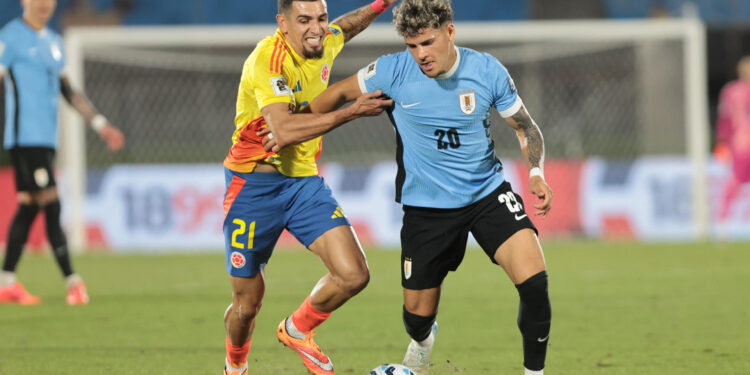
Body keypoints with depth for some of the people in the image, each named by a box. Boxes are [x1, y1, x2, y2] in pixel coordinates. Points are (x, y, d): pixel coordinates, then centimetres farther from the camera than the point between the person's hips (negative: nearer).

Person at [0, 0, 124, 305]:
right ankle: (72, 281, -13)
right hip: (25, 136, -8)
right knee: (50, 205, -11)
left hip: (46, 139, 8)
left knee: (28, 207, 8)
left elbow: (69, 91, 24)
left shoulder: (53, 42, 19)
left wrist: (101, 125, 20)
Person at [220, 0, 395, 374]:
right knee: (247, 303, 2)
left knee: (354, 276, -12)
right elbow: (282, 126, -34)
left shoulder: (324, 44, 2)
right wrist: (350, 112, -35)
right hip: (255, 184, -6)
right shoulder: (267, 58, -21)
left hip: (305, 180, 6)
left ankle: (296, 330, 17)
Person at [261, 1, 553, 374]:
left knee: (533, 278, -22)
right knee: (418, 313, 7)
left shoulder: (487, 71, -11)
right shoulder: (392, 71, -13)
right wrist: (289, 133, 11)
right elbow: (339, 94, 5)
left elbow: (525, 127, 2)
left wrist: (536, 172, -15)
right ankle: (421, 343, 46)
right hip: (426, 205, 0)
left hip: (488, 193, 0)